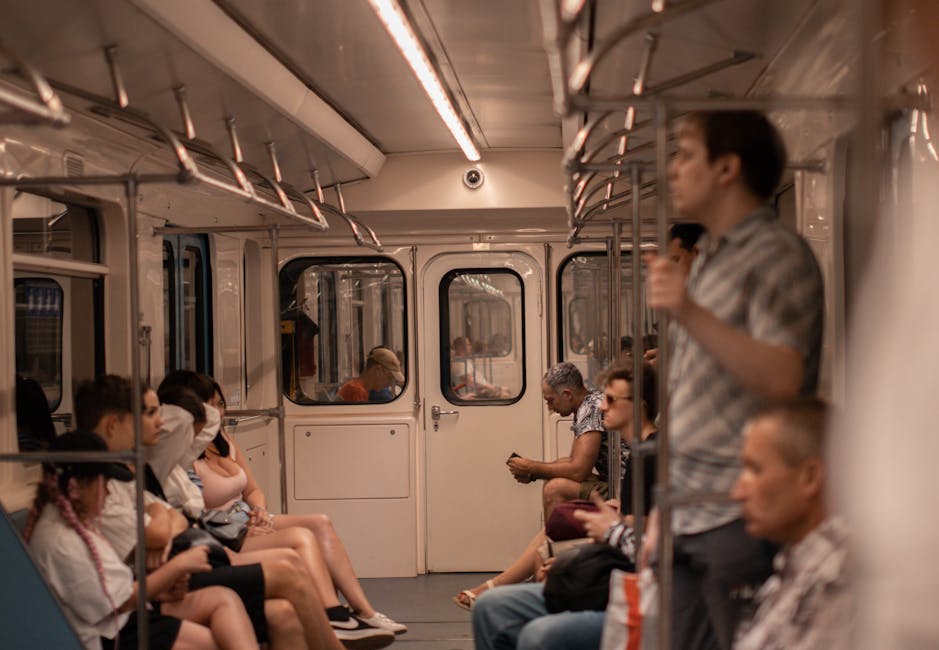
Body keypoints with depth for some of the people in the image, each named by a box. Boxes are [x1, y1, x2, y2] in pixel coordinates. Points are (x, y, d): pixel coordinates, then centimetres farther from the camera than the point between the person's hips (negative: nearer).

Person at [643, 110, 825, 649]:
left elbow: (781, 378, -21)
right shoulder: (709, 262, 19)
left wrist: (690, 313, -30)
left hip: (737, 522, -8)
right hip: (686, 520, 8)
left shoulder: (777, 255, -7)